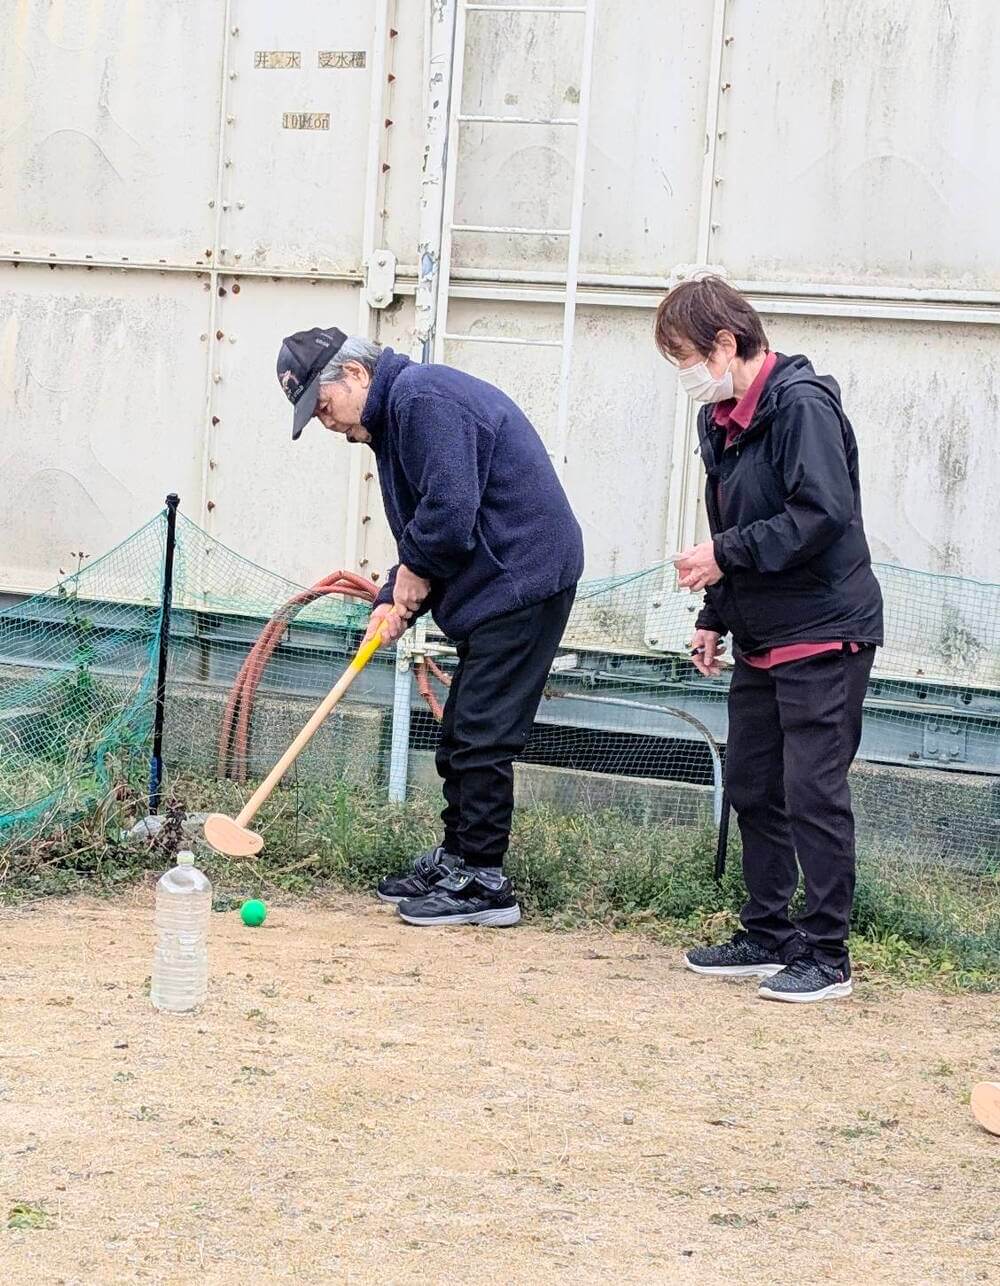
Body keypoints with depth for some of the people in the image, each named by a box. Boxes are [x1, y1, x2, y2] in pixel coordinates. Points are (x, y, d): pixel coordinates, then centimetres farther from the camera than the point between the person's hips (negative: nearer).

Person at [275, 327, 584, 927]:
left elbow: (450, 511, -26)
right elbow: (426, 533, 18)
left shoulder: (422, 398, -17)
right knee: (462, 736, 16)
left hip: (522, 581, -11)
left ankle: (484, 881, -2)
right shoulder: (394, 414, 16)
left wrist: (413, 572, -8)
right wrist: (396, 598, 2)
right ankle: (457, 858, 25)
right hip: (495, 589, 11)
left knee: (481, 737, -8)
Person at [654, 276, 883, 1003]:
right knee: (752, 786, 13)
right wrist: (715, 616, 14)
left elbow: (824, 513, -26)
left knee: (813, 791, -7)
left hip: (824, 635, -9)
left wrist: (726, 558, -22)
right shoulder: (722, 420, 11)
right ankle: (768, 937, 23)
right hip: (762, 637, 9)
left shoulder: (801, 404, -17)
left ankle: (827, 956, 1)